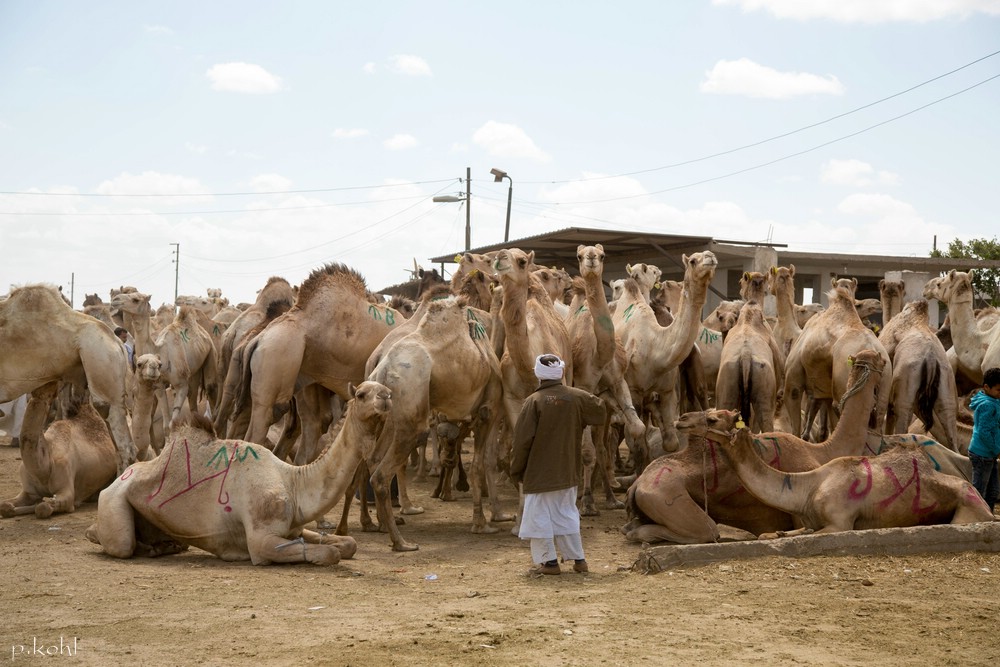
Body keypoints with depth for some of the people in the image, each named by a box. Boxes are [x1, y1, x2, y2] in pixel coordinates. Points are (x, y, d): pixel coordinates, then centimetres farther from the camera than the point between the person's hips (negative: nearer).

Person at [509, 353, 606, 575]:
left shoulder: (534, 401, -14)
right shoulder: (576, 397, -2)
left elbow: (522, 440, -12)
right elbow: (600, 411, 16)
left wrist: (516, 470, -2)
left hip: (539, 472, -5)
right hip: (567, 471, 5)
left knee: (540, 516, 5)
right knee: (566, 514, 16)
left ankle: (549, 561, 4)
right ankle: (579, 559, 16)